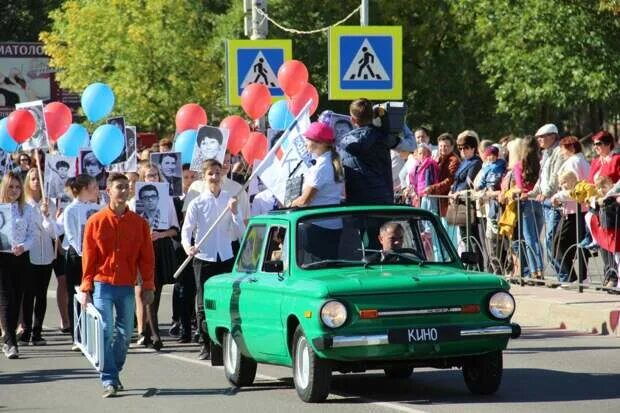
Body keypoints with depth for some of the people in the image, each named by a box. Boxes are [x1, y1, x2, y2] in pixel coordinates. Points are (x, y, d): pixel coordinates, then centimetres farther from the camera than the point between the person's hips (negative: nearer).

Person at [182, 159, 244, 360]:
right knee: (204, 304, -2)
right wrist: (188, 246, -26)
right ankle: (206, 344, 8)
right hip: (204, 259, -2)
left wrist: (234, 212, -10)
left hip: (225, 258, 2)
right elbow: (186, 230, -6)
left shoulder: (230, 200, 6)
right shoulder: (197, 204, -1)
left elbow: (240, 233, 5)